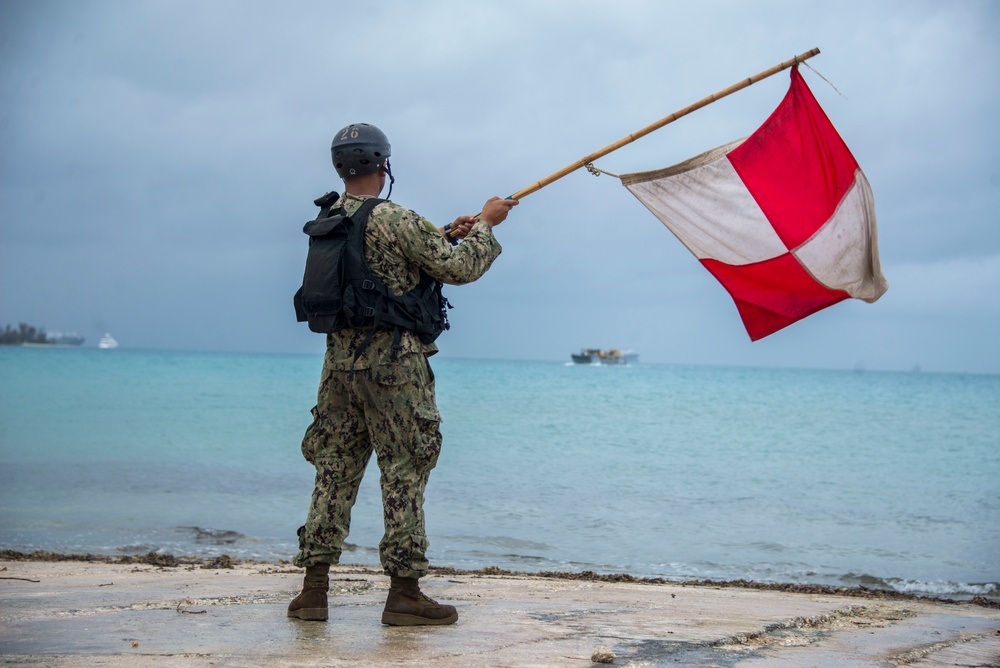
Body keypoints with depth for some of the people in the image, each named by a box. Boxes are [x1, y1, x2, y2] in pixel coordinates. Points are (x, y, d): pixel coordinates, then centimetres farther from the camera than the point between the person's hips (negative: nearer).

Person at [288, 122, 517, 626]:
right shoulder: (395, 221, -13)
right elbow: (459, 268, -9)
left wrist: (446, 236, 21)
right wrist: (485, 225, 5)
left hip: (340, 364, 7)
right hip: (392, 366, -7)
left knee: (335, 471, 9)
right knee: (404, 473, 0)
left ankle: (313, 590, 10)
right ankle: (404, 592, 3)